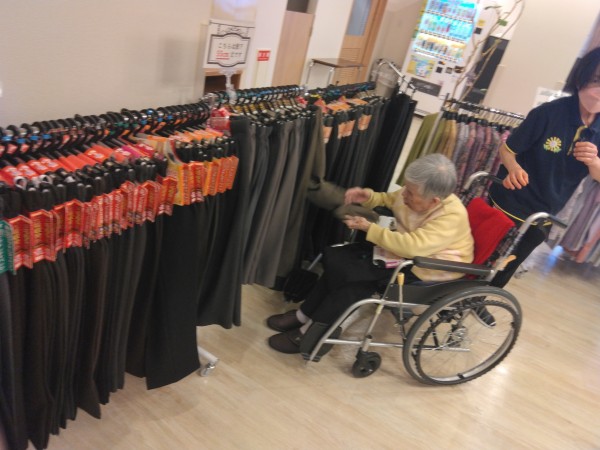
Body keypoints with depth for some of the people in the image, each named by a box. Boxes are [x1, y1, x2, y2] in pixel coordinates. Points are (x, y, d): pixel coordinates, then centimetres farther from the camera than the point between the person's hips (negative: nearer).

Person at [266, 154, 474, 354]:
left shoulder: (452, 217, -30)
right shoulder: (415, 192, -9)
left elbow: (411, 247, -39)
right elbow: (389, 200, 12)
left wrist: (368, 228, -30)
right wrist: (368, 197, -10)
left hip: (426, 270, -8)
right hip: (405, 250, 8)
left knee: (350, 274, -21)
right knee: (335, 258, -6)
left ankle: (312, 332, -6)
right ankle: (306, 316, 3)